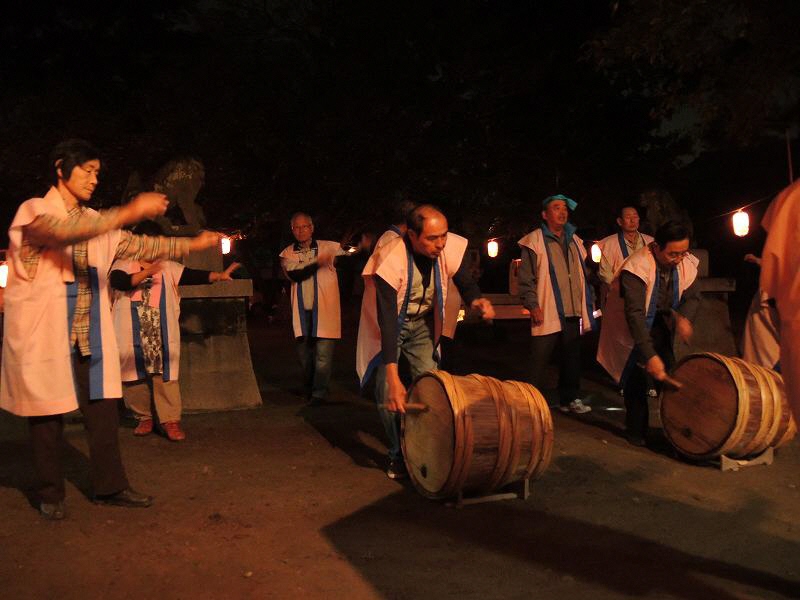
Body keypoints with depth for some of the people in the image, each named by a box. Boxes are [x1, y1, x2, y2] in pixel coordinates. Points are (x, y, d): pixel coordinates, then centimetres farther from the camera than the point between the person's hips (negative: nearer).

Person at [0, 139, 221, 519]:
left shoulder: (95, 223, 15)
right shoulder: (34, 211, -8)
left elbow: (138, 246, 13)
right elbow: (65, 232, -29)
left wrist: (192, 244, 4)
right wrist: (129, 212, -38)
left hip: (89, 337, 6)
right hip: (43, 335, -6)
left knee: (103, 412, 6)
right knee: (48, 416, 4)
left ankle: (110, 487, 18)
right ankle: (51, 494, 20)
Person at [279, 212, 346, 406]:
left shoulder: (329, 247, 4)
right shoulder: (287, 254, 7)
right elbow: (294, 275, -10)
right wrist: (317, 263, -21)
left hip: (325, 310, -3)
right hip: (302, 311, 3)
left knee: (323, 354, -9)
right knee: (304, 354, 14)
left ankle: (319, 393, -1)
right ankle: (308, 390, 32)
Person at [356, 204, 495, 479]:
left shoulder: (451, 248, -24)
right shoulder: (391, 261, -36)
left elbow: (465, 284, -5)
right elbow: (387, 321, -40)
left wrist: (476, 300, -32)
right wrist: (393, 377, -46)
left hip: (423, 323, 4)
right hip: (389, 324, -3)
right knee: (388, 395, -10)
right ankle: (398, 454, 11)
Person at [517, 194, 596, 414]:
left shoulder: (574, 240, 16)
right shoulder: (535, 241, -5)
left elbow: (583, 274, 22)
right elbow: (526, 278, -8)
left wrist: (588, 302, 17)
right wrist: (532, 305, -15)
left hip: (573, 312, 6)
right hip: (547, 314, -6)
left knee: (572, 358, 13)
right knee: (538, 361, -2)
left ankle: (569, 398, 25)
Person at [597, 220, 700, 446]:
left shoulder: (687, 263, -15)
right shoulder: (637, 268, -34)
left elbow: (692, 296, -4)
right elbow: (635, 314, -39)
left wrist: (684, 317, -30)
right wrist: (650, 356, -44)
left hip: (659, 322, 5)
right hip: (630, 324, -5)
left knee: (669, 374, 0)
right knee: (635, 375, -7)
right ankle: (636, 430, 6)